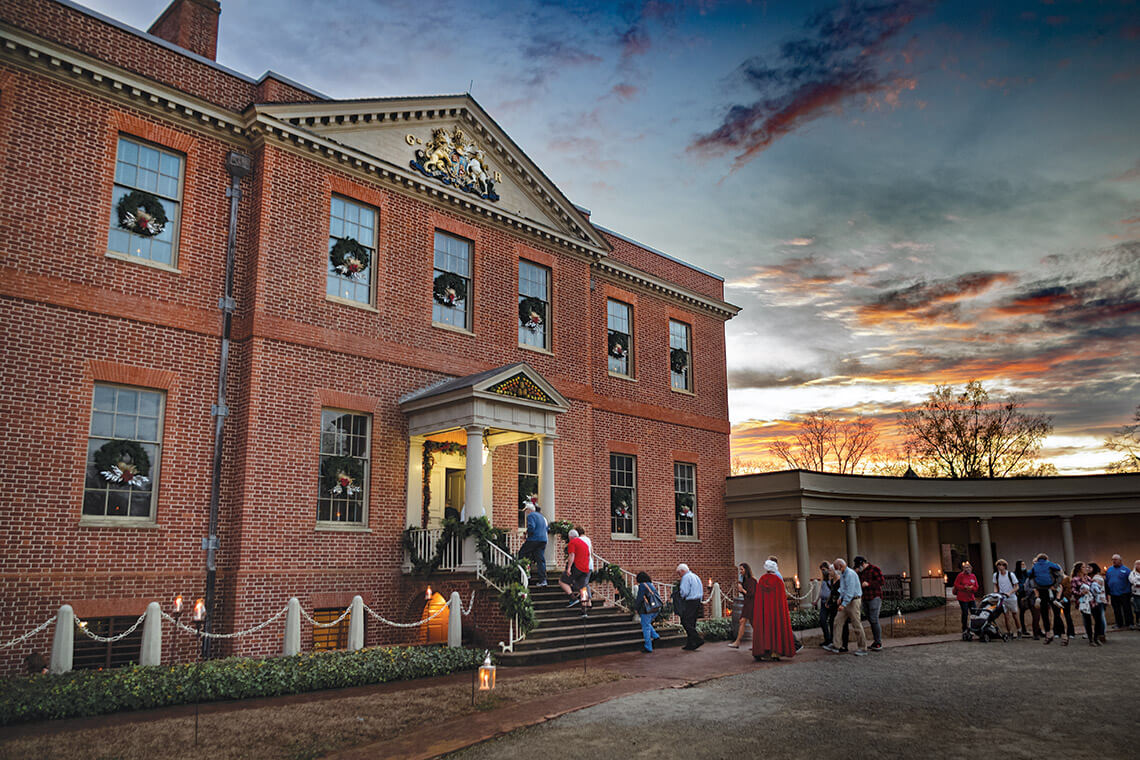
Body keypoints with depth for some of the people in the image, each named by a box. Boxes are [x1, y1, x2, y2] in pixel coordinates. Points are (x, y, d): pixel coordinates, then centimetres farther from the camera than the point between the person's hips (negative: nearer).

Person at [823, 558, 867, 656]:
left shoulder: (850, 574, -18)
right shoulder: (842, 574, 14)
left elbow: (850, 591, -24)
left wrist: (843, 604, -26)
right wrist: (840, 597, 9)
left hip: (853, 601, -10)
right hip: (846, 601, 10)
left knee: (856, 625, -3)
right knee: (838, 621, 4)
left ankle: (863, 648, 7)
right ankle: (834, 645, 5)